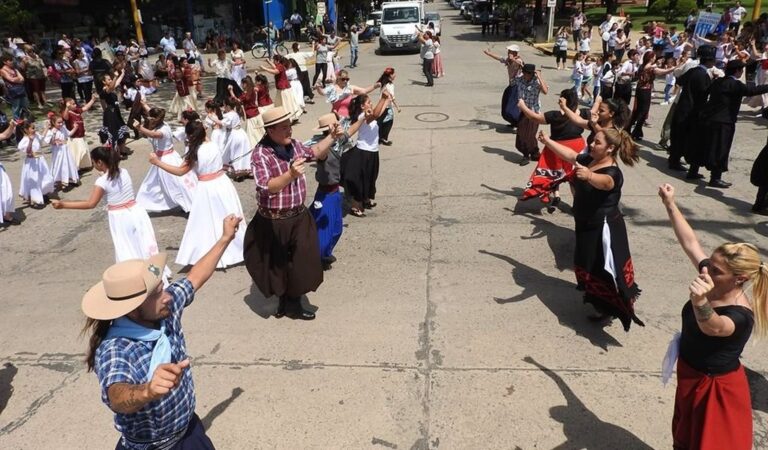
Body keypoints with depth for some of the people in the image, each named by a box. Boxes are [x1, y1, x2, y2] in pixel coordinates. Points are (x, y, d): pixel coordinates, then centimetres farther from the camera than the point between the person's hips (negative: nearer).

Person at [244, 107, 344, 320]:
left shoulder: (294, 145, 2)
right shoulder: (261, 154, -20)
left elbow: (314, 152, 22)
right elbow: (265, 187, -32)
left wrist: (331, 137, 9)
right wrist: (290, 175, -45)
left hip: (299, 216, 6)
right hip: (274, 222, -6)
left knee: (300, 262, 10)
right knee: (279, 264, 13)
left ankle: (292, 302, 29)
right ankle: (285, 300, 36)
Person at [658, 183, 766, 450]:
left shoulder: (740, 316, -33)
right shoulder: (714, 281, -13)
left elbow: (712, 327, -56)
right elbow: (690, 242, -5)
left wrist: (700, 301, -77)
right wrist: (670, 205, -6)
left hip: (715, 389, -7)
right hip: (690, 377, 7)